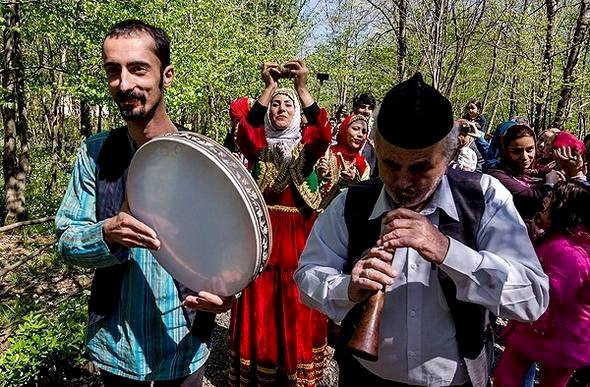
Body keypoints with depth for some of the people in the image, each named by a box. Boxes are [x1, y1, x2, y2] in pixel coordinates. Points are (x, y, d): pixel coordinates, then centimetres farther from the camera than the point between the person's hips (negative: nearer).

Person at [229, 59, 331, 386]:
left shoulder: (306, 144, 5)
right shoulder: (259, 143, 5)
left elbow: (323, 134, -18)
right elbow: (245, 132, -18)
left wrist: (302, 88, -27)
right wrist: (268, 87, -26)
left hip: (300, 238, 0)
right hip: (263, 235, 0)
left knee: (298, 307, 7)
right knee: (261, 306, 6)